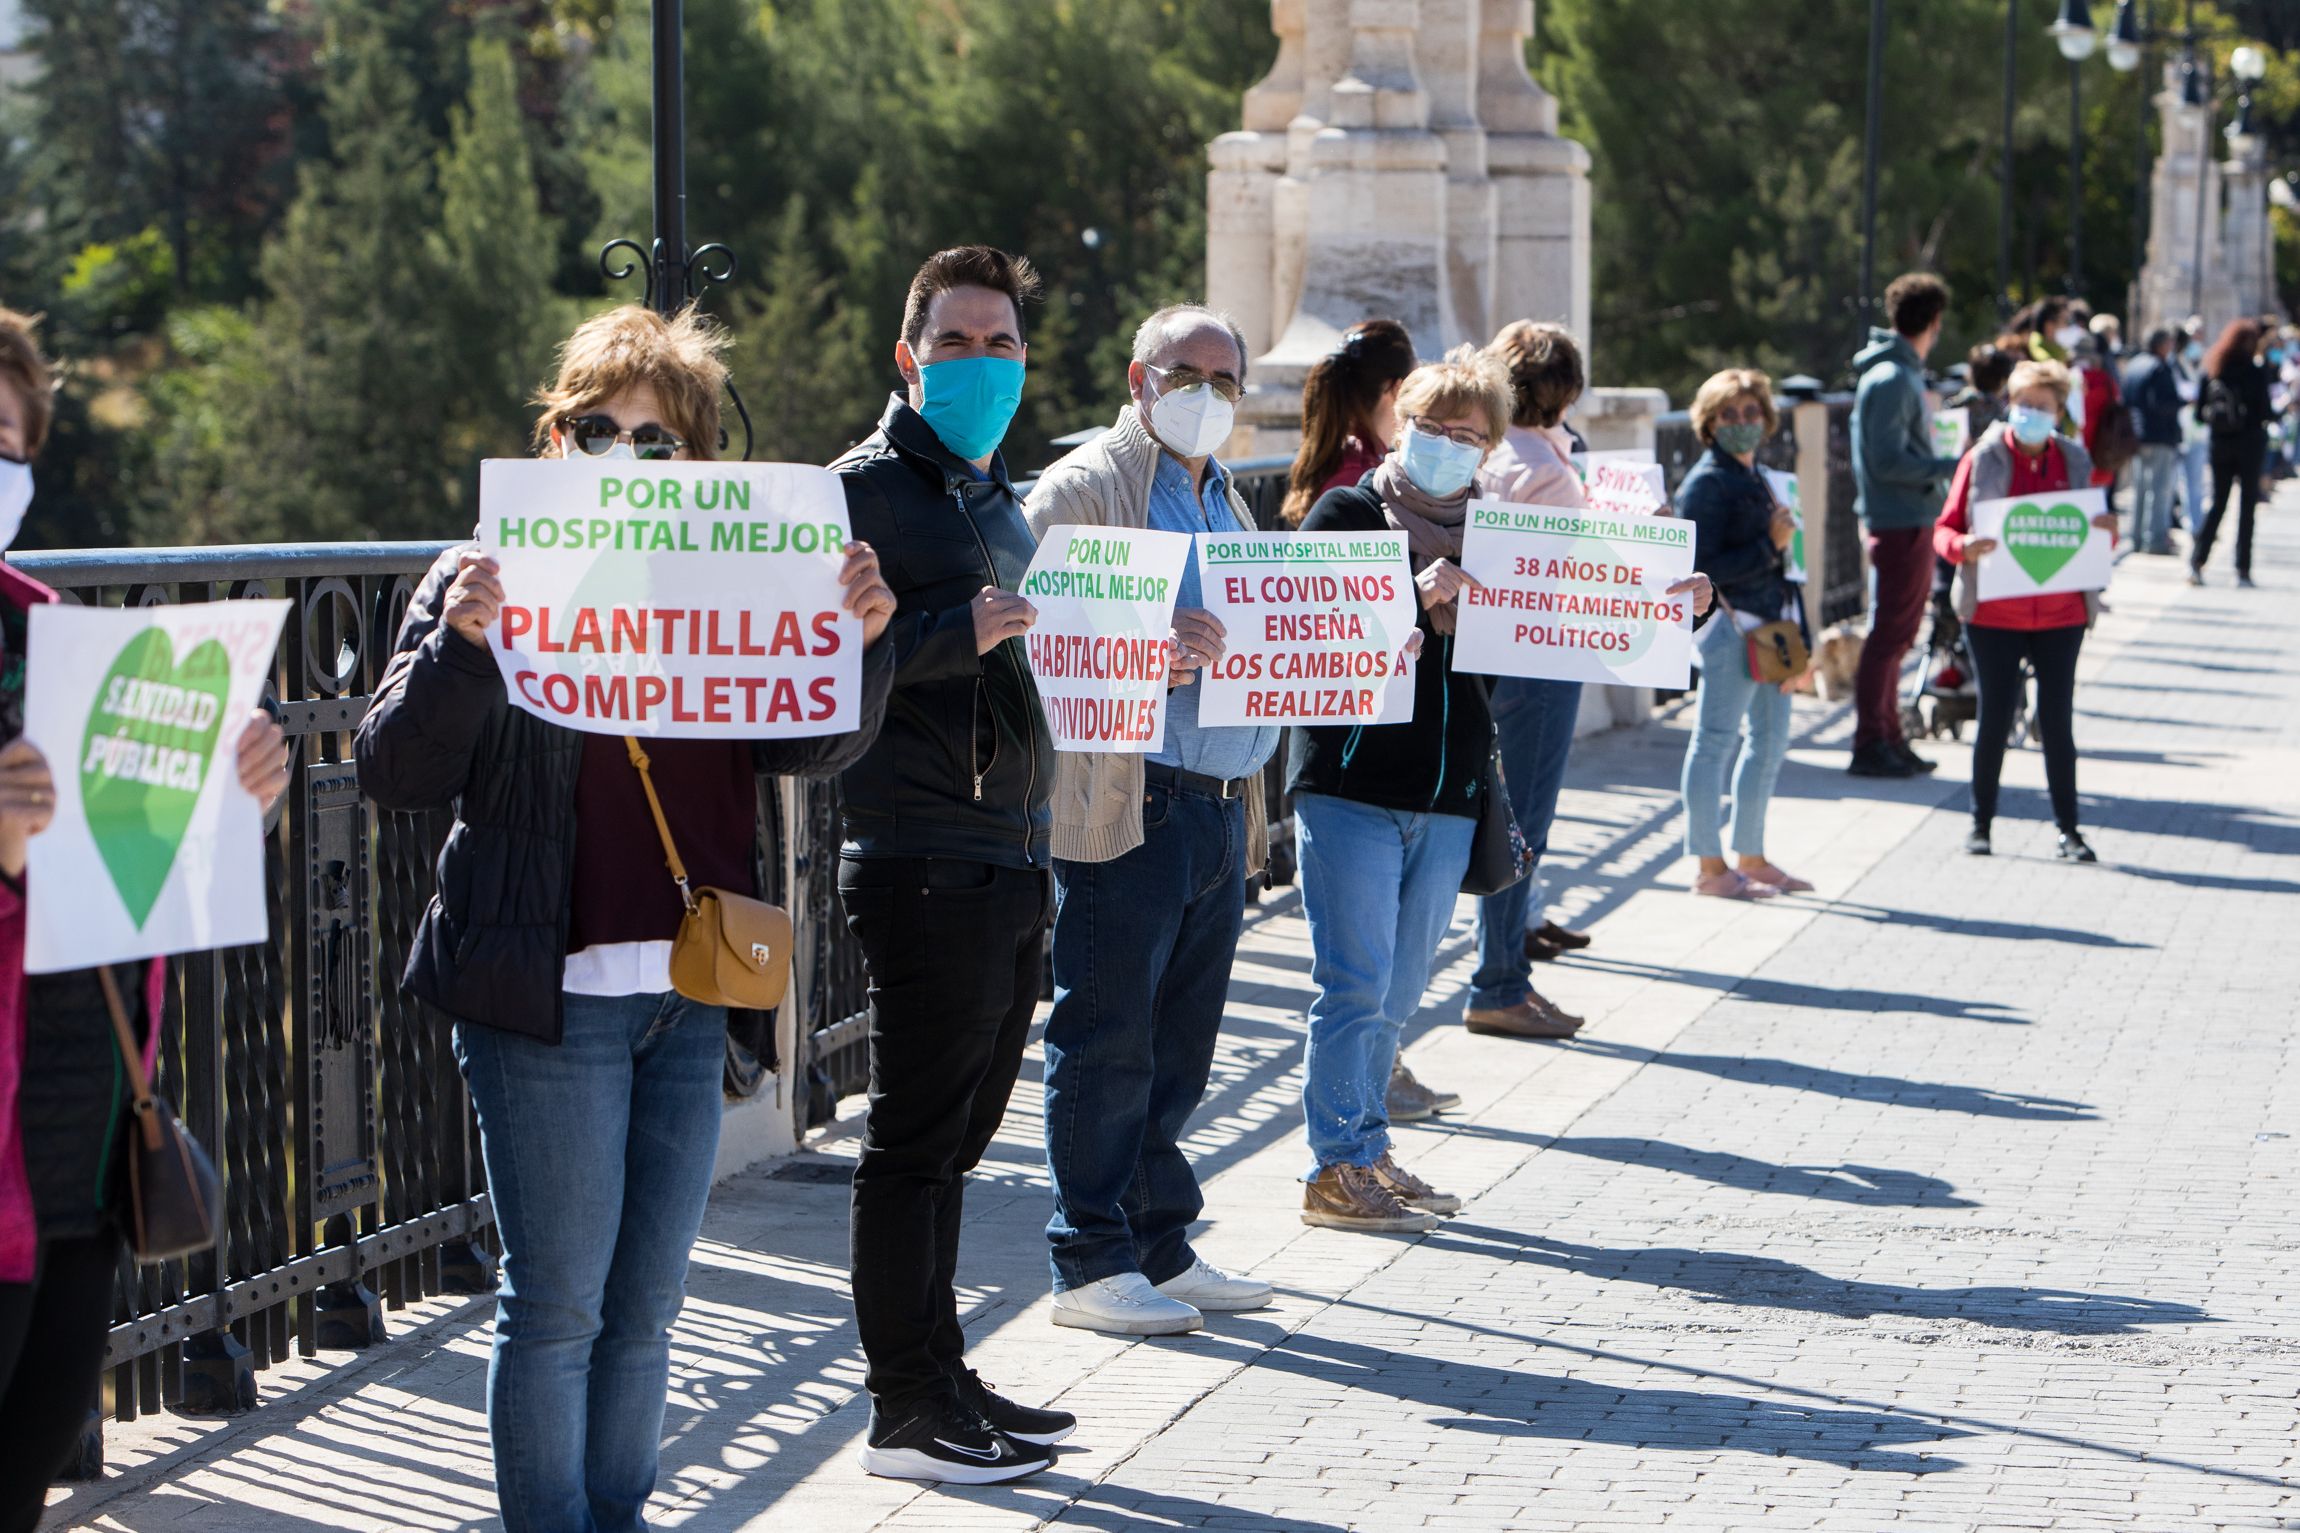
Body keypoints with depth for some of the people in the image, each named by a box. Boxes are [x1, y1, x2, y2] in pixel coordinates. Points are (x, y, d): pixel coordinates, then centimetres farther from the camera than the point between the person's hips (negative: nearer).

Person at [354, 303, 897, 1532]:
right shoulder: (491, 580, -2)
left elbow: (814, 747, 5)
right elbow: (393, 769, -10)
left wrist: (858, 642, -13)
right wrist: (460, 643, -26)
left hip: (689, 994, 5)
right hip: (545, 998, -4)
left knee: (646, 1308, 12)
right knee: (556, 1306, 0)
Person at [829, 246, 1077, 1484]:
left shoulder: (998, 496, 19)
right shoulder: (870, 487, -8)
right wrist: (955, 633, -26)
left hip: (1011, 859, 9)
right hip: (922, 860, -8)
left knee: (953, 1136, 14)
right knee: (914, 1139, -3)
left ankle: (938, 1375, 22)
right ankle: (904, 1409, 3)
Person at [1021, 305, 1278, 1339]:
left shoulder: (1226, 503, 21)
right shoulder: (1084, 488, -5)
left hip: (1222, 810, 8)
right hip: (1126, 809, -8)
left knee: (1180, 1048, 12)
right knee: (1107, 1045, -3)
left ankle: (1160, 1250, 20)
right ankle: (1090, 1265, 3)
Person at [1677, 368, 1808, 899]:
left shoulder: (1756, 479, 17)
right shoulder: (1705, 484, -11)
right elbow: (1703, 568, -18)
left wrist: (1797, 632, 18)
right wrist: (1769, 545, -20)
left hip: (1770, 626, 10)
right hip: (1731, 626, -10)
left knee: (1769, 742, 15)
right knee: (1715, 741, -4)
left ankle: (1751, 858, 25)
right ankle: (1710, 867, -1)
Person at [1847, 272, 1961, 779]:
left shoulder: (1901, 373, 15)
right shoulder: (1891, 380, -17)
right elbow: (1888, 461, -21)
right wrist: (1951, 467, -17)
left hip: (1910, 522, 10)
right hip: (1900, 523, -10)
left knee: (1895, 634, 15)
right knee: (1889, 634, -6)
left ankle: (1888, 739, 22)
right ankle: (1870, 744, -2)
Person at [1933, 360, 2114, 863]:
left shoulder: (2074, 462, 7)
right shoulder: (1984, 459, -2)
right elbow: (1945, 528, -1)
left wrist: (2107, 532, -9)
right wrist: (1964, 547, -23)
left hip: (2060, 616, 2)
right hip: (1995, 615, -2)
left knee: (2057, 720, 3)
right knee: (1995, 718, 3)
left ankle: (2068, 828, 9)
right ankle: (1981, 822, 16)